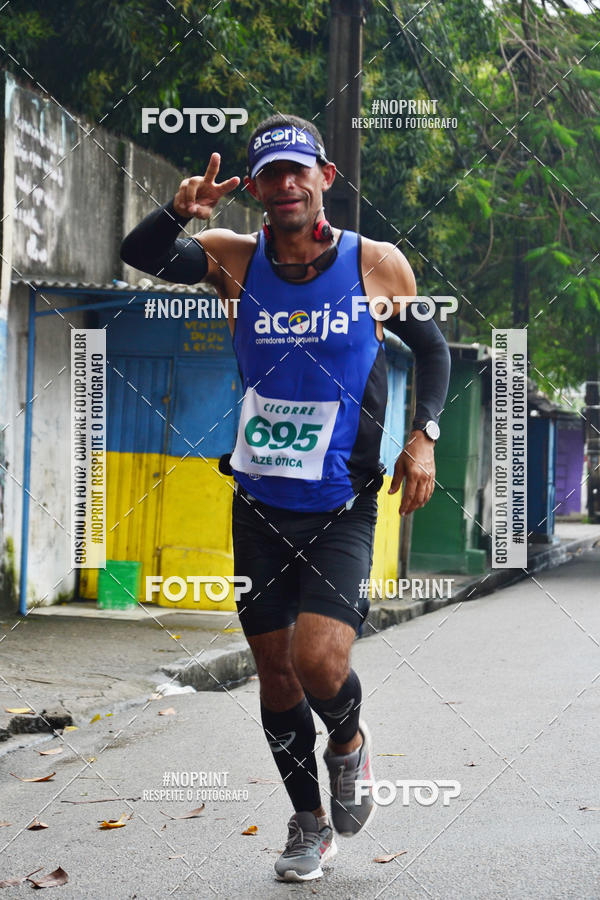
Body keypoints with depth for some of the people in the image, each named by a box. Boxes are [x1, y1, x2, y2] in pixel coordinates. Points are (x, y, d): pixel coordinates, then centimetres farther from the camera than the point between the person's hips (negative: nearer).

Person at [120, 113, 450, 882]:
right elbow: (139, 257, -13)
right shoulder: (236, 260, -2)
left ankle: (348, 745, 17)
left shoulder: (376, 264, -5)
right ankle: (310, 823, 30)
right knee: (275, 671, 9)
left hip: (341, 508, -2)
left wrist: (424, 434, -4)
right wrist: (178, 212, -33)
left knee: (319, 659, -19)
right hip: (258, 506, 3)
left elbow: (430, 345, 9)